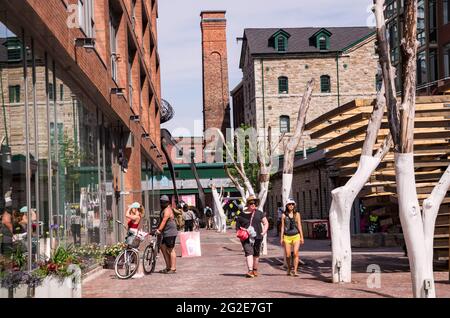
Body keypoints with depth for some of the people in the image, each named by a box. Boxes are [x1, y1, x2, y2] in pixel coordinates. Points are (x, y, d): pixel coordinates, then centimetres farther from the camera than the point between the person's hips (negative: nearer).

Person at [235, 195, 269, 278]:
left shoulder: (259, 213, 9)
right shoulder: (241, 215, 6)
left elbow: (266, 223, 12)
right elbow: (237, 227, 14)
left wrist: (264, 232, -3)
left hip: (257, 237, 2)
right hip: (246, 238, -2)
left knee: (256, 254, 8)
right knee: (248, 252, -16)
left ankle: (255, 270, 23)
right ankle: (250, 270, -25)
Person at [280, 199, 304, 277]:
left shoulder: (297, 214, 6)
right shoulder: (284, 215, 6)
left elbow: (299, 226, 7)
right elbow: (282, 227, 7)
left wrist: (301, 237, 3)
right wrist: (281, 238, 3)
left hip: (296, 236, 0)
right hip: (287, 236, 0)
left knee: (296, 253, -15)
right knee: (287, 255, 1)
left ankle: (295, 271, -14)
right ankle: (289, 269, 24)